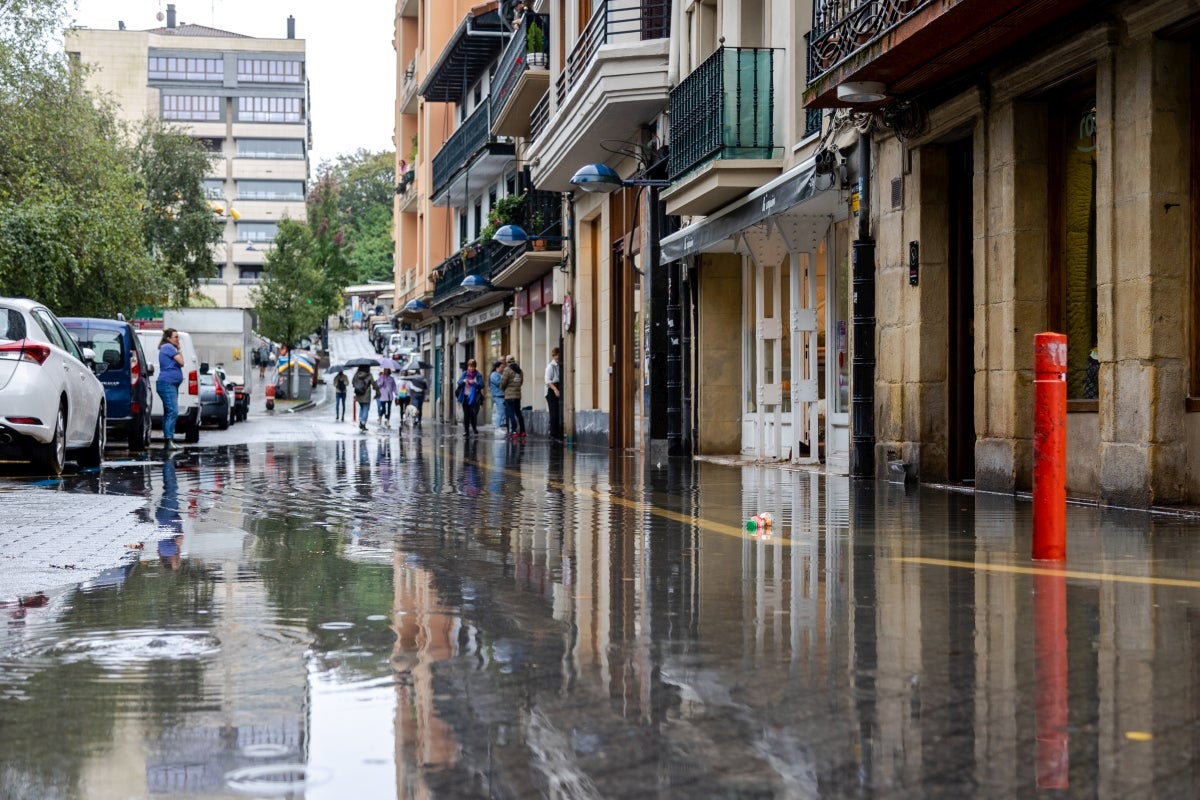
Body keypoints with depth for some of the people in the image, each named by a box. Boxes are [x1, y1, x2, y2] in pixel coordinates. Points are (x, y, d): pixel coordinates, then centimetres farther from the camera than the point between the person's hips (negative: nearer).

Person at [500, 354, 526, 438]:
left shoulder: (507, 369, -10)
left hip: (509, 395, -7)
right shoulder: (520, 370, 12)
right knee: (518, 413, 15)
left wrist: (502, 387, 10)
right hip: (518, 394, 7)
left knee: (511, 413, -6)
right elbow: (521, 382, 14)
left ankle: (514, 431, -12)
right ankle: (522, 431, 16)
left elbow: (503, 382, -10)